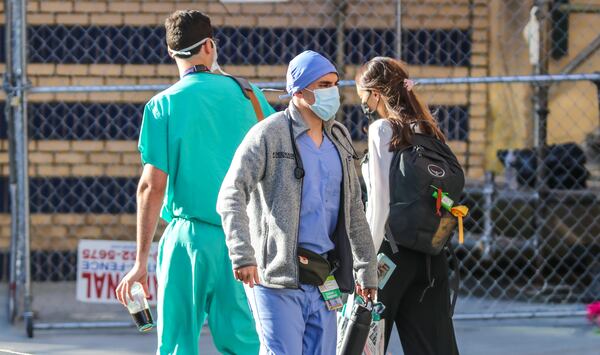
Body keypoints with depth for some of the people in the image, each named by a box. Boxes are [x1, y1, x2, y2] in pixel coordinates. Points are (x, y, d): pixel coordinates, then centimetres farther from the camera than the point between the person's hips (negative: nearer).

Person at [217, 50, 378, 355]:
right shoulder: (268, 135, -6)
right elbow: (231, 197, -15)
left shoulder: (339, 139, 16)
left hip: (323, 281, 7)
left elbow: (354, 209, 24)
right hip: (277, 275, -7)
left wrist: (366, 267, 22)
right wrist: (242, 256, -26)